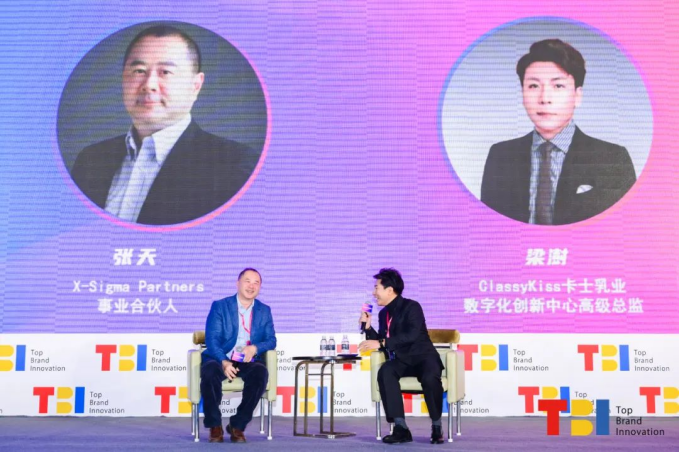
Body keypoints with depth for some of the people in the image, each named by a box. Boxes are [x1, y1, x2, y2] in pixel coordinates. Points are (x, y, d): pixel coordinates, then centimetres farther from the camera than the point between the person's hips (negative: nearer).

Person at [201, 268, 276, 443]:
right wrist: (224, 362, -24)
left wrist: (255, 348, -16)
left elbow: (271, 340, 8)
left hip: (248, 363, 2)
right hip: (220, 360, -2)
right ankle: (215, 426, -16)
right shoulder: (220, 306, 3)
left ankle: (238, 425, -16)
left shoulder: (264, 311, 13)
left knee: (261, 373, -32)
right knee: (209, 371, -36)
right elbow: (211, 339, -7)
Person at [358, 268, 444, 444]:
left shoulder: (412, 307, -10)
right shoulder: (384, 313, 12)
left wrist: (381, 343, -29)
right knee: (385, 372, -31)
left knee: (430, 378, -39)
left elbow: (411, 336, -26)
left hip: (423, 356, -5)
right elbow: (382, 343, 16)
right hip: (401, 360, 5)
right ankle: (401, 428, -31)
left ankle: (437, 427, -16)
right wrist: (368, 327, 3)